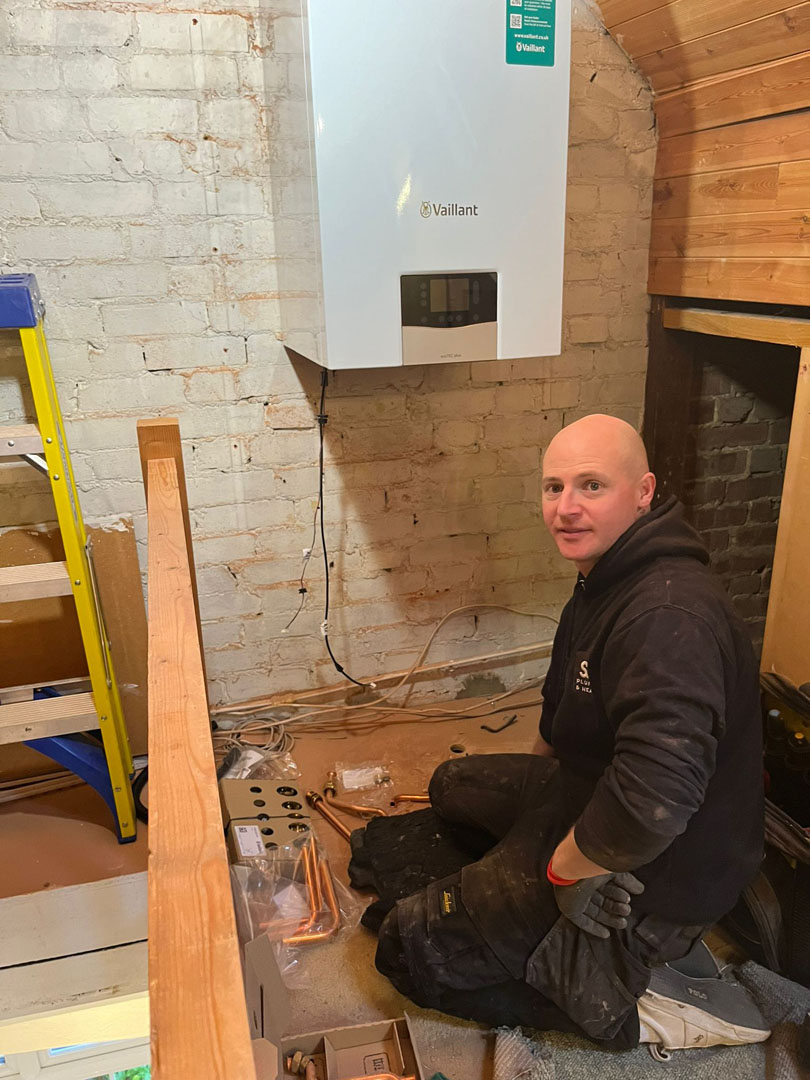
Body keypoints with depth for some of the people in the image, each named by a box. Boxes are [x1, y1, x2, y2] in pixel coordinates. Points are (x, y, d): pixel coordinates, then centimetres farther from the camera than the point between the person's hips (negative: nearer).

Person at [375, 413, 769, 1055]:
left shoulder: (670, 618, -33)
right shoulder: (605, 581, 3)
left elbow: (652, 803, -43)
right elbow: (565, 709, 19)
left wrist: (563, 867, -25)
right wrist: (539, 779, 22)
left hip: (653, 870, -10)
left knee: (408, 949, -9)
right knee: (454, 785, 27)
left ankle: (626, 1006, -3)